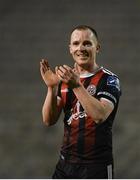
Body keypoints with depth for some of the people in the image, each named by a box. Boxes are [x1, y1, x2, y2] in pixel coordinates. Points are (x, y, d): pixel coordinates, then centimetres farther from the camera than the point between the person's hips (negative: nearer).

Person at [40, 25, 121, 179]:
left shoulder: (109, 80, -7)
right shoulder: (65, 78, 9)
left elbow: (100, 115, -24)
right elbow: (49, 120, 1)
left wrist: (76, 85, -29)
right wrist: (51, 87, -12)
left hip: (96, 165, -5)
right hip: (66, 162, 5)